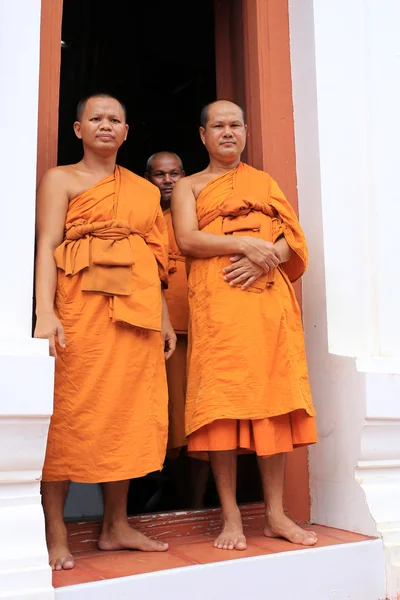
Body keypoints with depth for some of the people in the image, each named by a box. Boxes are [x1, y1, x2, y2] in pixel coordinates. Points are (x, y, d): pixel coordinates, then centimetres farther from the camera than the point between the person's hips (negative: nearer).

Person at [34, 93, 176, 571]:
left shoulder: (145, 190, 21)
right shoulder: (61, 179, 8)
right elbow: (46, 246, -5)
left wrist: (164, 318, 12)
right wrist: (45, 311, -19)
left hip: (138, 308, 5)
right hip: (81, 302, -4)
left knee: (130, 412, 4)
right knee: (72, 410, -6)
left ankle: (116, 527, 15)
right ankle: (55, 534, 3)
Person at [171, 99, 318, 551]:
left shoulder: (265, 183, 24)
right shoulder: (189, 186, 16)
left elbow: (294, 238, 12)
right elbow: (186, 240, -2)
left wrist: (266, 257, -9)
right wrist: (245, 243, -13)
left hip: (270, 297, 3)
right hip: (217, 299, -2)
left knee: (272, 396, -1)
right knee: (222, 399, -8)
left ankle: (275, 514, 6)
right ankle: (230, 518, 0)